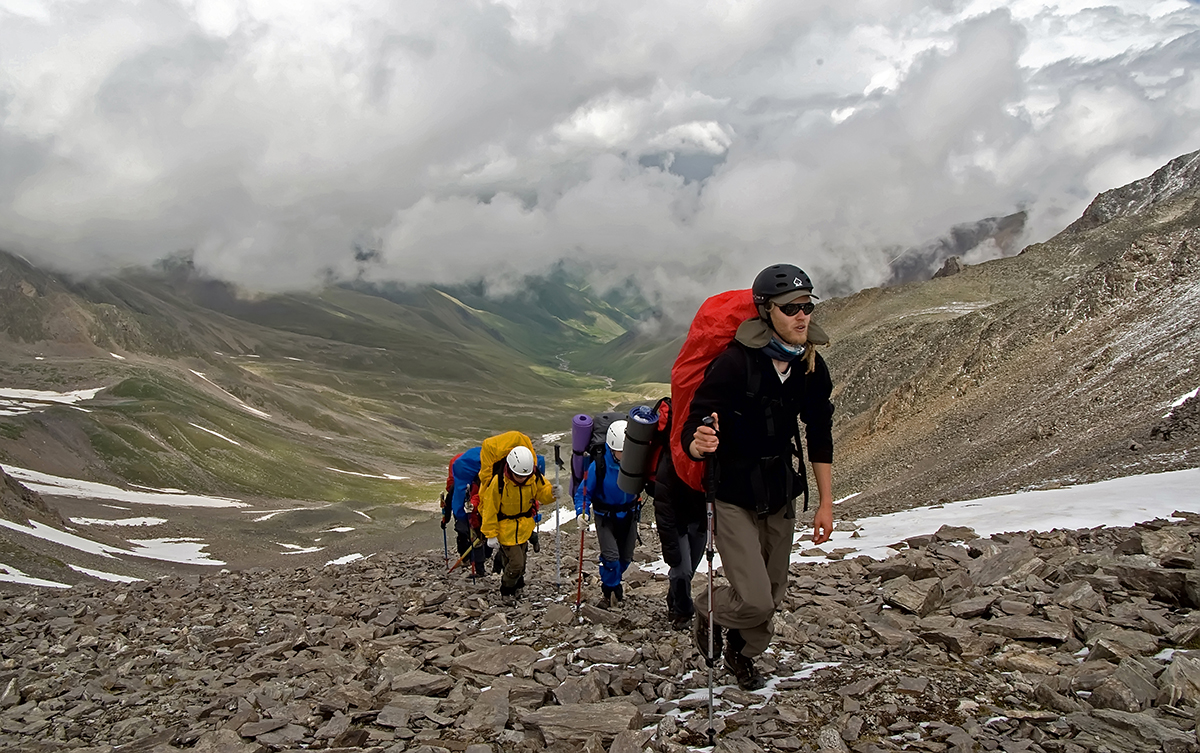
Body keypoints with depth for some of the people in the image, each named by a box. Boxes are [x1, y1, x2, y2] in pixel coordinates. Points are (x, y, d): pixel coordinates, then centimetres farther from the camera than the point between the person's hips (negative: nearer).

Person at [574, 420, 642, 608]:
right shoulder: (598, 466, -24)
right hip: (605, 517, -3)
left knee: (626, 557, 12)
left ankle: (611, 581, 42)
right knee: (611, 556, -15)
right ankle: (611, 590, 11)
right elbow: (584, 491, -14)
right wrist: (582, 513, -28)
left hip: (629, 514, 3)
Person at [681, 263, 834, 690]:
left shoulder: (812, 368, -5)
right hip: (733, 497, -6)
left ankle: (743, 654, 42)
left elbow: (819, 438, 6)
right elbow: (691, 432, -22)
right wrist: (699, 444, -46)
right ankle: (709, 610, 21)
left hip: (780, 495, 6)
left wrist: (825, 503, 6)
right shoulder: (734, 364, -24)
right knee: (754, 601, -13)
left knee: (772, 594, 15)